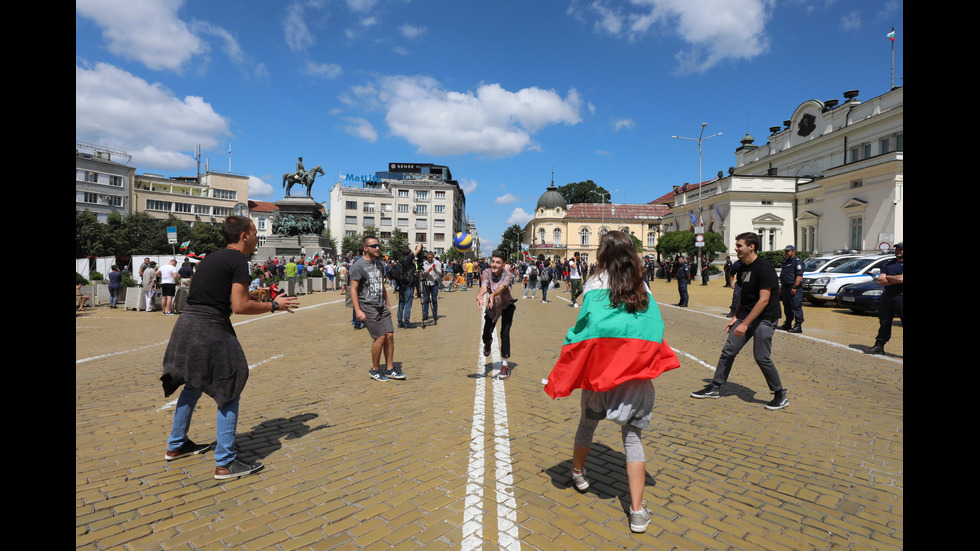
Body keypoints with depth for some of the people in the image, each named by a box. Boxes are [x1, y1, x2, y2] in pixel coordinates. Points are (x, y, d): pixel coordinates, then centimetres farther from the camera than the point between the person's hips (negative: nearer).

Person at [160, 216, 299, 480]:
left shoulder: (212, 257, 15)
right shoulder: (238, 260, -11)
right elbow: (239, 306, -16)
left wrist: (253, 297, 25)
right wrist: (274, 305, -5)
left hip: (187, 326, 9)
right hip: (211, 331, -9)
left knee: (193, 386, 25)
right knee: (229, 394, 0)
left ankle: (176, 445, 41)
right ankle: (225, 463, 5)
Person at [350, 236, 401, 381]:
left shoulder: (379, 264, 14)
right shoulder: (358, 265, -9)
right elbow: (353, 289, -11)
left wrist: (388, 304, 21)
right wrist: (357, 310, -17)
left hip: (381, 305, 7)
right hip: (367, 307, -7)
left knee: (390, 335, 1)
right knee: (380, 337, -9)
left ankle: (389, 369, 13)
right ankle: (375, 370, 10)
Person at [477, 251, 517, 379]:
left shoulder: (508, 274, -25)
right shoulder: (486, 272, -19)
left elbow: (502, 286, -44)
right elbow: (484, 285, -38)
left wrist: (493, 294, -66)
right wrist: (479, 295, -61)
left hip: (507, 306, -2)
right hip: (492, 307, 2)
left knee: (505, 334, -15)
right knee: (486, 336, 1)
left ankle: (504, 365, -4)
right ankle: (488, 342, 41)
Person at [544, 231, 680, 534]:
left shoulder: (596, 283, -7)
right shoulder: (643, 288, 3)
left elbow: (586, 323, -12)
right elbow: (654, 329, 0)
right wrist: (642, 361, 8)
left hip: (600, 370, -2)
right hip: (636, 373, 2)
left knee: (587, 424, 21)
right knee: (633, 438, 11)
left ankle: (578, 473, 44)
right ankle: (637, 511, 11)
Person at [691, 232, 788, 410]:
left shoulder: (764, 268, -16)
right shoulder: (742, 269, 9)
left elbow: (763, 300, -21)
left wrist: (745, 324, -23)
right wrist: (735, 318, 12)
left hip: (764, 318, -8)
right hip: (745, 315, 8)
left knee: (761, 357, -9)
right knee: (728, 351, 5)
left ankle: (780, 395, 11)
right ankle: (715, 387, 13)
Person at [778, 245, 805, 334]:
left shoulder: (797, 261, -9)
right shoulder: (785, 261, 20)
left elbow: (799, 276, -18)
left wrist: (794, 287, -24)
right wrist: (781, 289, 23)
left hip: (793, 288, -9)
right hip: (785, 288, 9)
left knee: (796, 307, -8)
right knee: (787, 307, 15)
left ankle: (798, 326, -6)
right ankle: (788, 325, 24)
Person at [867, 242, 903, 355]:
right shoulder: (888, 265, 16)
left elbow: (901, 279, -17)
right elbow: (879, 281, 6)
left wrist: (887, 277, 0)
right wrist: (896, 280, -7)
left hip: (900, 297, -6)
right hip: (887, 297, 6)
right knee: (884, 322, 11)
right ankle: (879, 346, 19)